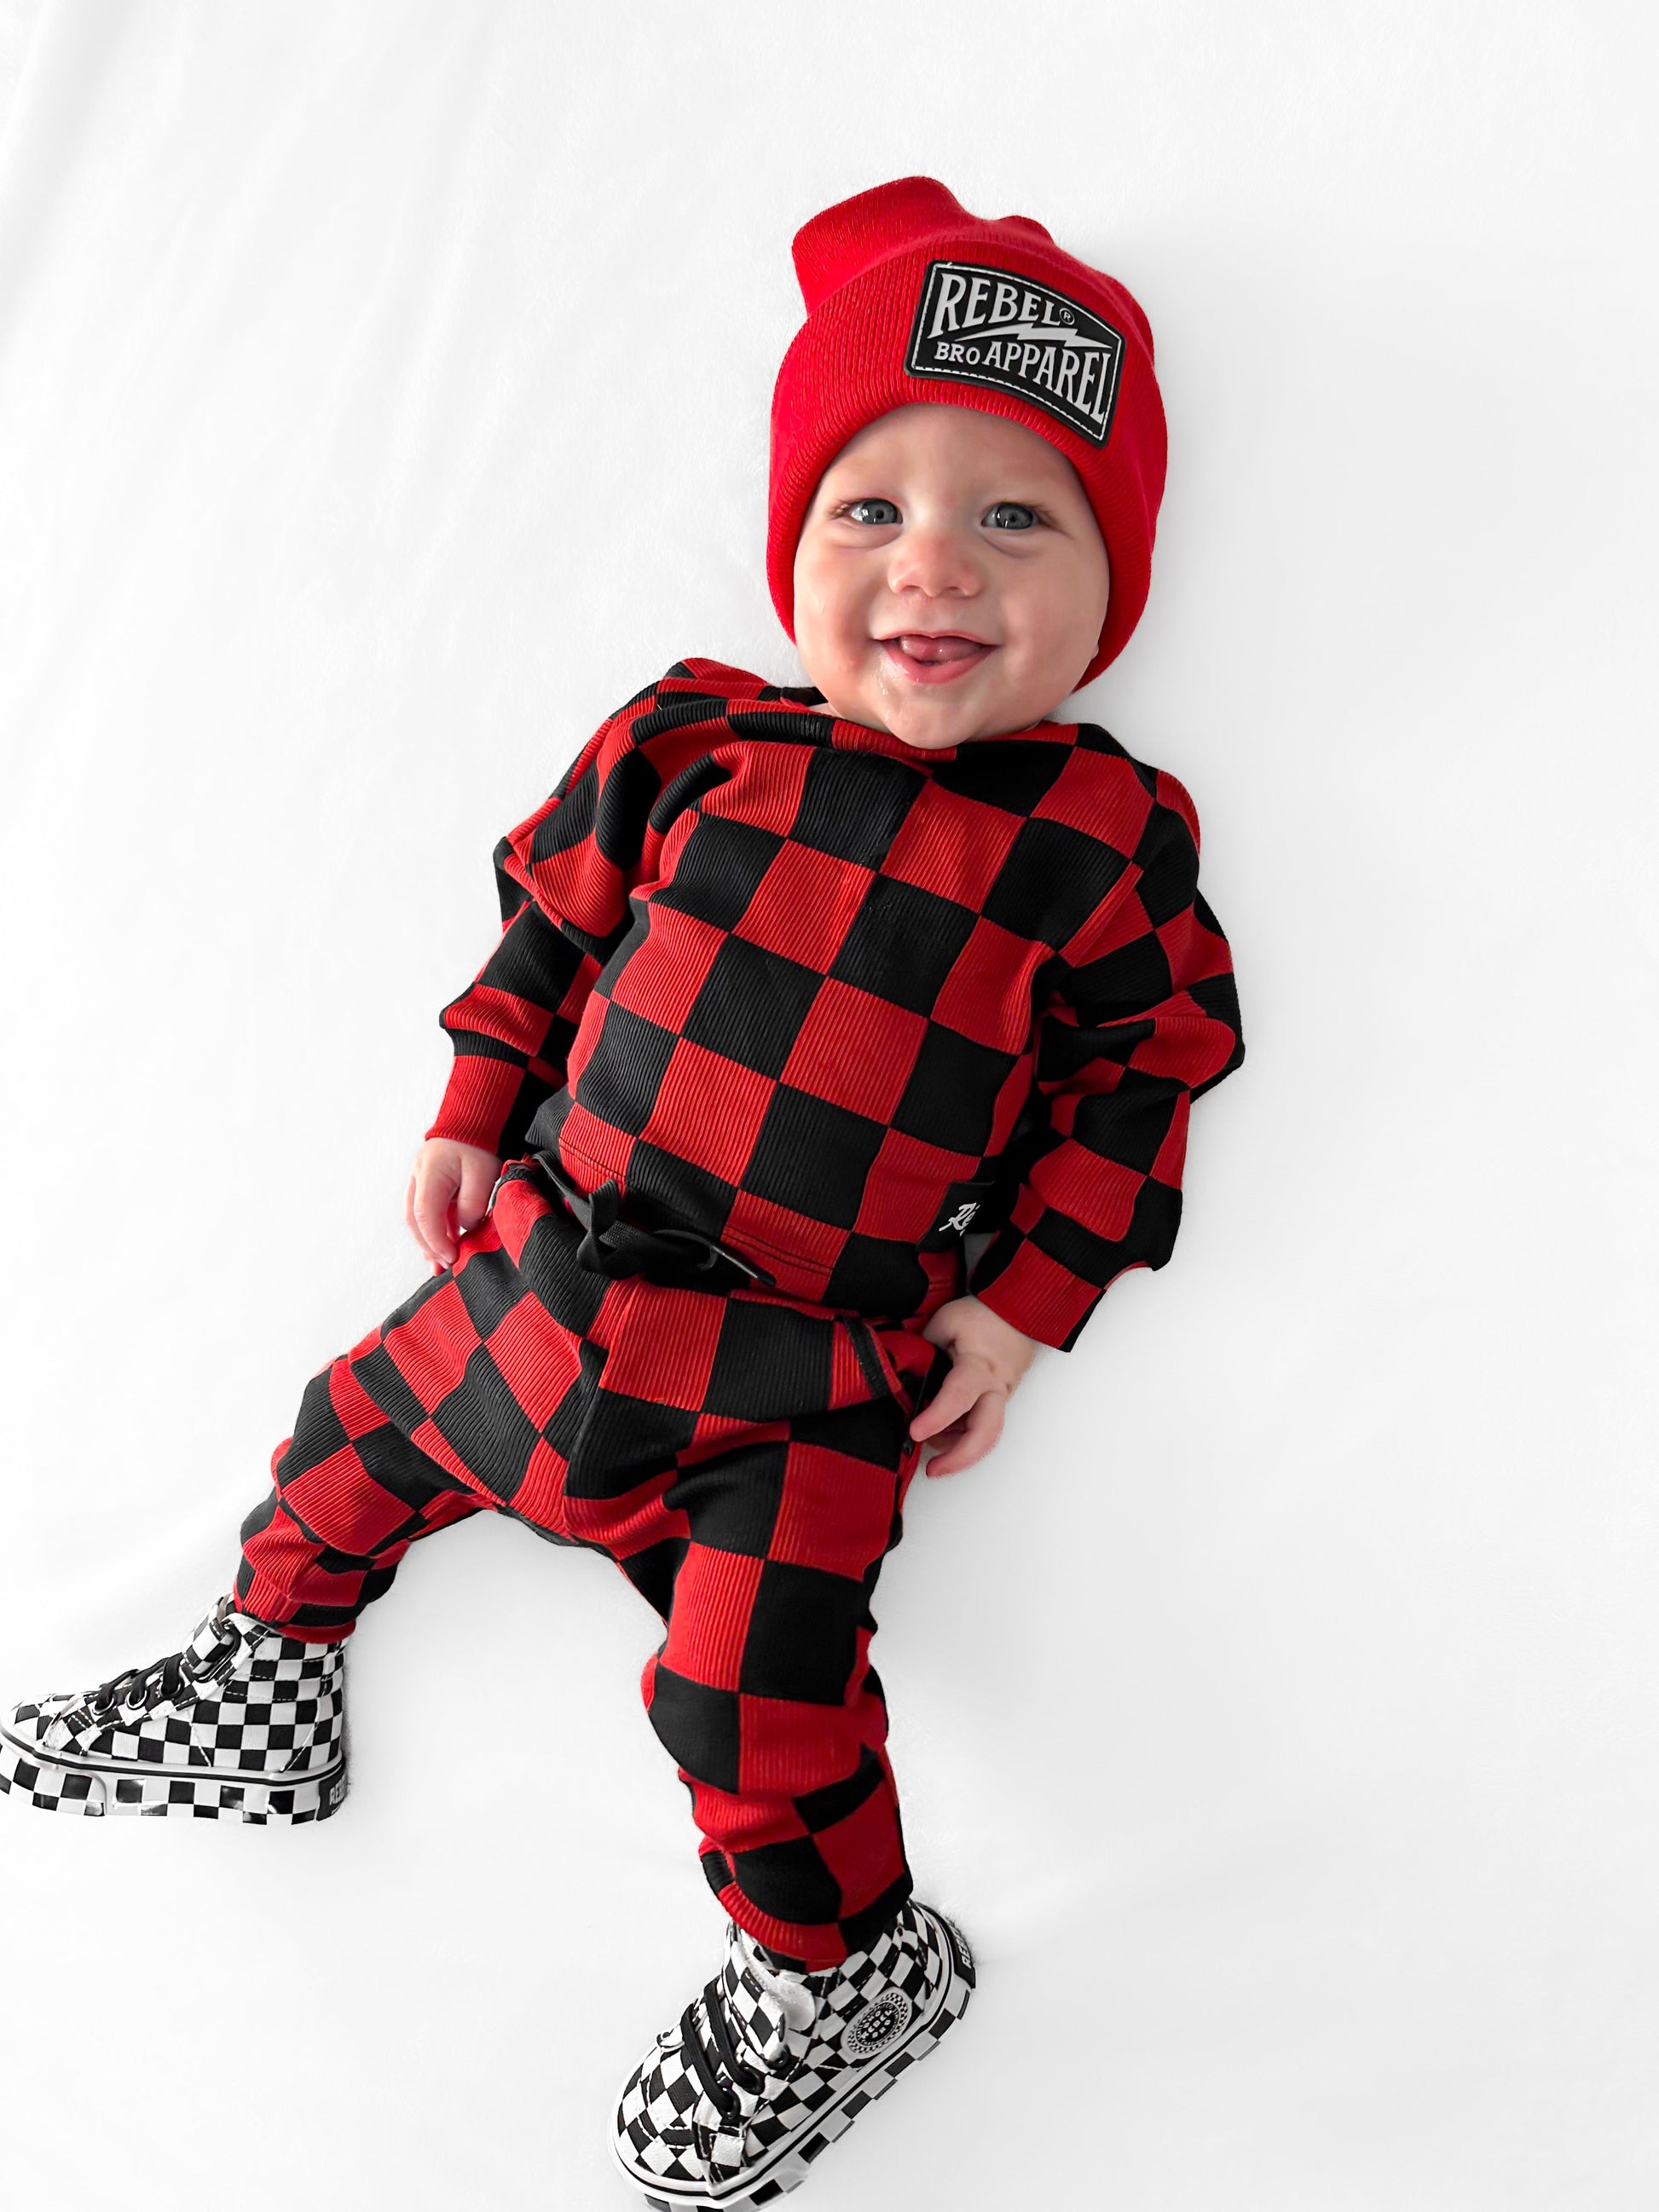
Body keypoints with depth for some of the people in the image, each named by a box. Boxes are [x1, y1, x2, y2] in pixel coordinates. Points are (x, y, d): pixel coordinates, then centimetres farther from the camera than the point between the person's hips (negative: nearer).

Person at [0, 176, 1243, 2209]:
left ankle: (845, 1967, 19)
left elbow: (1138, 1075, -2)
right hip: (543, 1271, 5)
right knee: (356, 1427, 19)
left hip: (804, 1383, -4)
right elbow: (549, 920, 10)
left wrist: (1020, 1305, -6)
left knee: (756, 1691, -11)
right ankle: (267, 1667, 50)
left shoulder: (1102, 834, -8)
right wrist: (471, 1122, 10)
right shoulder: (688, 741, -2)